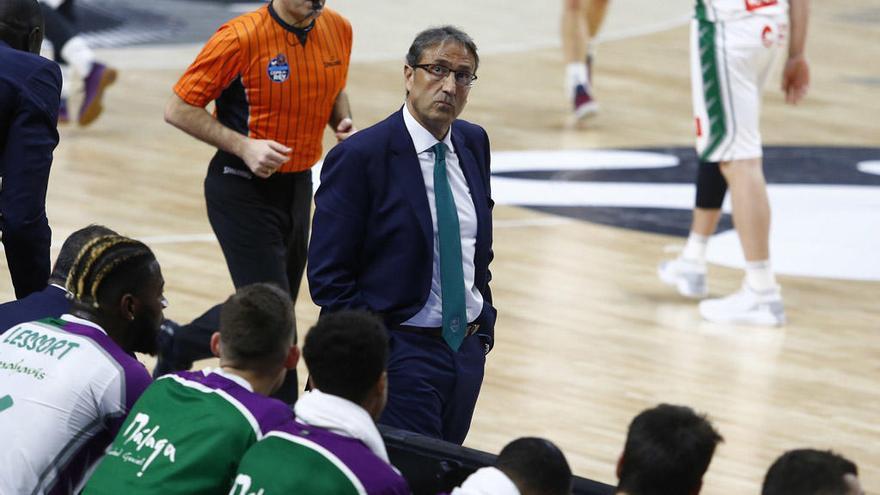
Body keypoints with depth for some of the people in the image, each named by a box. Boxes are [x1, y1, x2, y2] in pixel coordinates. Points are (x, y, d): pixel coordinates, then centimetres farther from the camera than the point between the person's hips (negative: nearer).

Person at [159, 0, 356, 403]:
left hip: (298, 187, 7)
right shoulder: (241, 37, -18)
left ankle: (178, 346, 33)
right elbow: (179, 109, -13)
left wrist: (343, 121, -2)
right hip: (243, 190, -7)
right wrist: (244, 146, -23)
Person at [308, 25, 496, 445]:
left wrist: (484, 324, 11)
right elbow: (328, 277, -12)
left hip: (467, 348, 7)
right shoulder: (359, 157, -13)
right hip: (401, 353, -7)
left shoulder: (474, 143, 8)